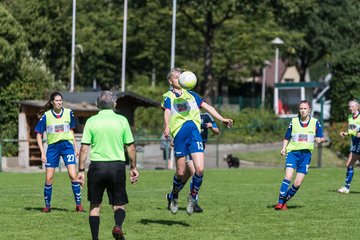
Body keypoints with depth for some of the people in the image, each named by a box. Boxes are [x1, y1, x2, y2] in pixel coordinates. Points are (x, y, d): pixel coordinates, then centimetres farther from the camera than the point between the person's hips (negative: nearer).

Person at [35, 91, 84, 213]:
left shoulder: (69, 113, 1)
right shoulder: (46, 116, -5)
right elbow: (38, 134, 0)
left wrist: (75, 147, 12)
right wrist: (42, 153, -7)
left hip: (67, 145, 0)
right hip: (52, 147, 0)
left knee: (73, 176, -11)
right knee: (48, 179, 0)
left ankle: (78, 204, -3)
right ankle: (47, 205, 15)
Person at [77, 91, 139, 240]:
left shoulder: (91, 121, 1)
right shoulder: (122, 120, 2)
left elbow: (84, 148, -2)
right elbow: (130, 147, 3)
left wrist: (81, 170, 3)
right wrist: (133, 168, 12)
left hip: (97, 166, 0)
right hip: (117, 166, 0)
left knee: (95, 205, 12)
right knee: (119, 204, 9)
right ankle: (118, 225, -19)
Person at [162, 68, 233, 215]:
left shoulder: (191, 95, 24)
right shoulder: (168, 97, 11)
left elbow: (207, 107, 18)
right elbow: (167, 112, -6)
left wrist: (222, 119, 6)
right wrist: (166, 127, -25)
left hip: (195, 132, 3)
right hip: (179, 132, -3)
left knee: (199, 169, -12)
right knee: (181, 172, -2)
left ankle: (193, 197, 11)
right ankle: (173, 197, 25)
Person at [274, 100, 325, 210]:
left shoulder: (315, 122, 3)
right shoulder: (293, 121, 3)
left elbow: (321, 138, 9)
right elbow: (287, 138, 12)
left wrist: (319, 139, -14)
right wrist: (284, 148, -4)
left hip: (306, 153, 1)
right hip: (293, 152, -1)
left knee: (297, 183, -5)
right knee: (288, 177, -21)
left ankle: (284, 201, 14)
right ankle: (280, 202, -18)